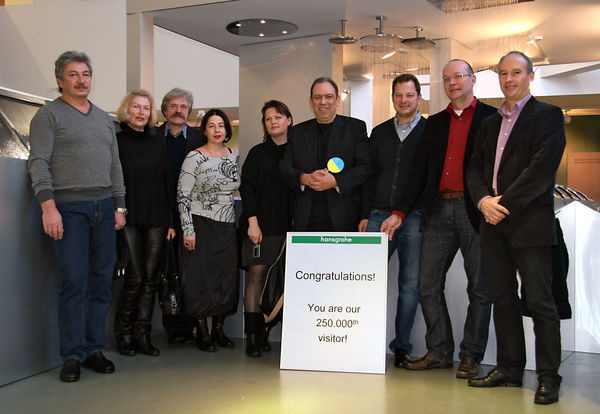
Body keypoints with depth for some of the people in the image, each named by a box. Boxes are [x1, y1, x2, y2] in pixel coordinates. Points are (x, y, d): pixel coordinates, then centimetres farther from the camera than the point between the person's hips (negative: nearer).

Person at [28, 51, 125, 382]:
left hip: (104, 207, 5)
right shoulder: (49, 115, 2)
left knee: (102, 280, 4)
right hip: (69, 208, -5)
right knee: (74, 282, -8)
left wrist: (119, 206, 14)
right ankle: (72, 356, 2)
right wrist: (48, 206, -17)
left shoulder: (104, 118, 19)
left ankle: (93, 349, 13)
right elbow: (38, 163, -7)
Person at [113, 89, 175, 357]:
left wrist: (171, 219, 10)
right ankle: (123, 334, 10)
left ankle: (142, 335, 12)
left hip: (156, 219, 4)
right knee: (136, 277, -6)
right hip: (129, 219, -4)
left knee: (150, 277, 4)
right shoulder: (116, 141, 2)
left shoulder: (157, 142, 14)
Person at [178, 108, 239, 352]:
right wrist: (188, 230, -14)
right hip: (202, 225, -5)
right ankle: (202, 332, 11)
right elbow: (182, 195, -9)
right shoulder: (194, 158, -7)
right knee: (201, 278, -1)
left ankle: (218, 329, 19)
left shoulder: (233, 156, 9)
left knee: (227, 277, 6)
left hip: (227, 226, 5)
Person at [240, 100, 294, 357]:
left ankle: (265, 334, 10)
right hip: (261, 225, -2)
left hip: (287, 227, 2)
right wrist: (252, 222, -9)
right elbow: (247, 188, 1)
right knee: (257, 276, -5)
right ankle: (252, 336, -2)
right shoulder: (258, 153, 7)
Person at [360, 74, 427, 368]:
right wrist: (365, 213, 8)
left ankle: (402, 346, 14)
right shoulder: (379, 132, 15)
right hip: (379, 215, 3)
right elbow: (369, 175, 15)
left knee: (410, 285, 3)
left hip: (415, 218, -2)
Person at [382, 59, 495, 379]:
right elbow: (419, 172, 14)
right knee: (428, 285, 5)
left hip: (475, 211, -4)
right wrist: (400, 213, 7)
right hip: (438, 211, 4)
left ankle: (471, 356, 15)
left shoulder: (492, 118, 5)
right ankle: (439, 352, 17)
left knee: (479, 288, 3)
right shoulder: (434, 123, 18)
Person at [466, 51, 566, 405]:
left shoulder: (547, 115, -1)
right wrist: (484, 200, -6)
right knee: (503, 301, 11)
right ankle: (509, 369, 21)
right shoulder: (490, 123, 19)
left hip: (530, 223, -6)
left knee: (540, 303, -3)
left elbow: (542, 167, -13)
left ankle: (548, 377, 8)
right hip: (495, 224, 6)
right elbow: (475, 168, 13)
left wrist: (504, 203, -14)